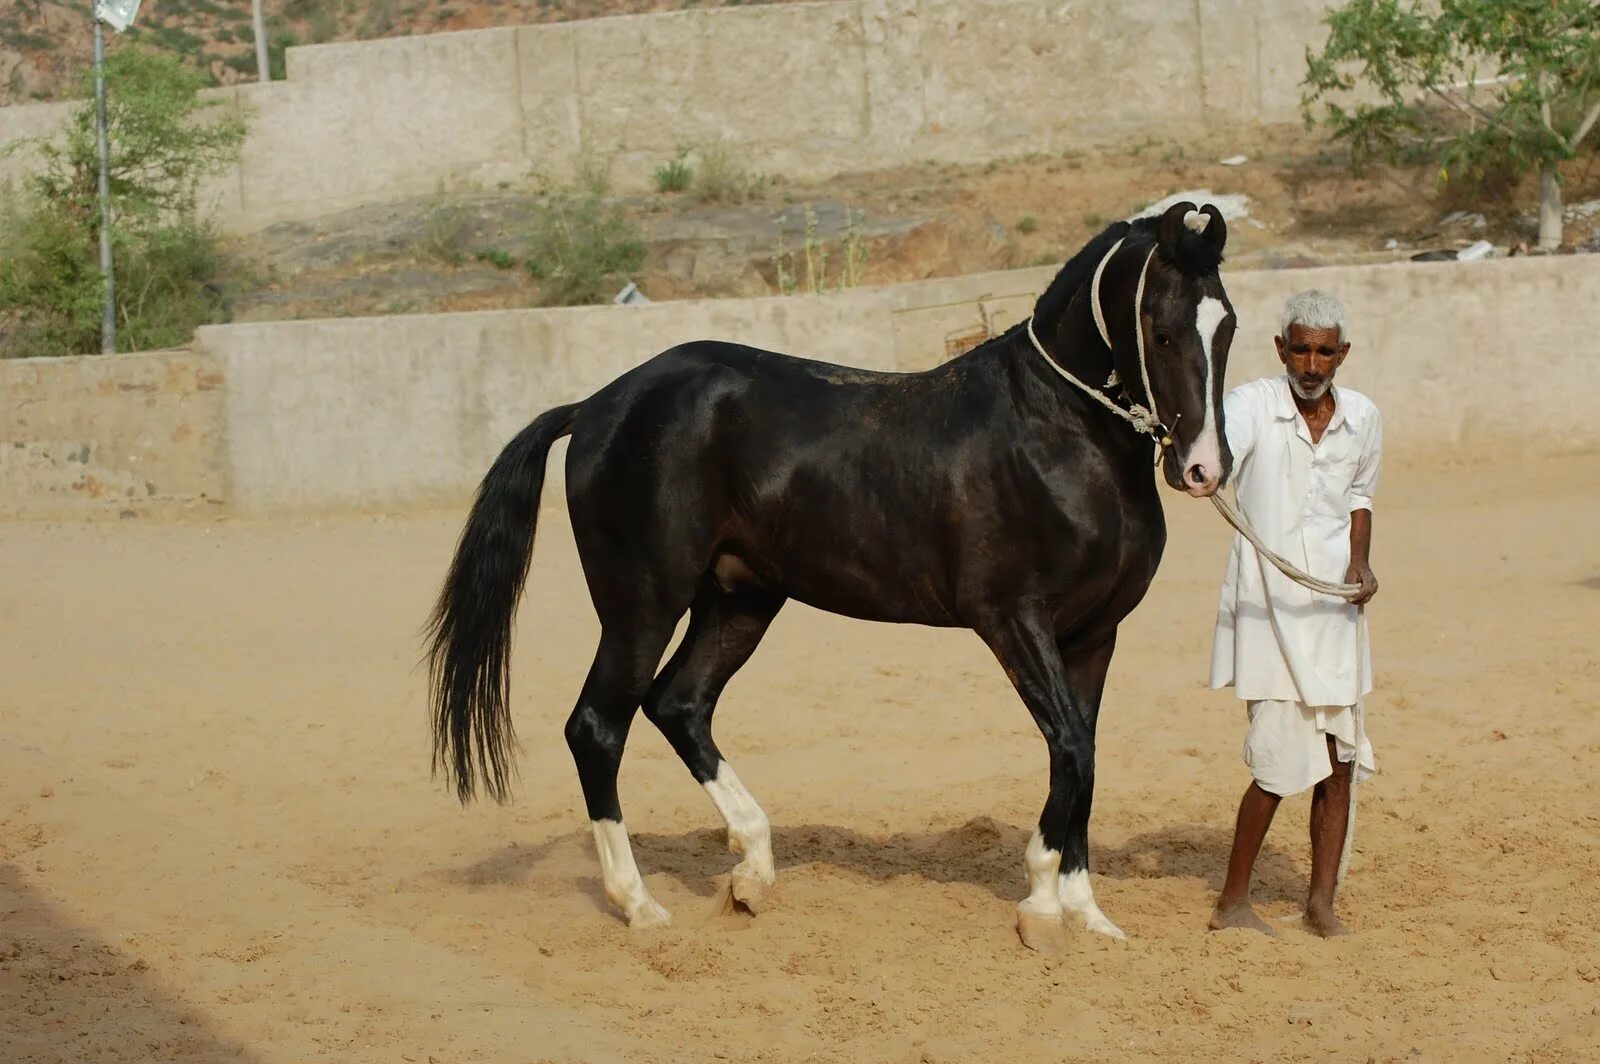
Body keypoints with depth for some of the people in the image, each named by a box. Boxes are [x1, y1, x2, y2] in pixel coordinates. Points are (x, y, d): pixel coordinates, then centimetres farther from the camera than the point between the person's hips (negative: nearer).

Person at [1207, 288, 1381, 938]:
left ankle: (1322, 901, 20)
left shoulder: (1363, 418, 6)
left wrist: (1360, 563, 5)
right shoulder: (1252, 406, -9)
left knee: (1340, 757, 7)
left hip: (1335, 606, 5)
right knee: (1282, 761, -8)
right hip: (1269, 605, -5)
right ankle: (1232, 902, 8)